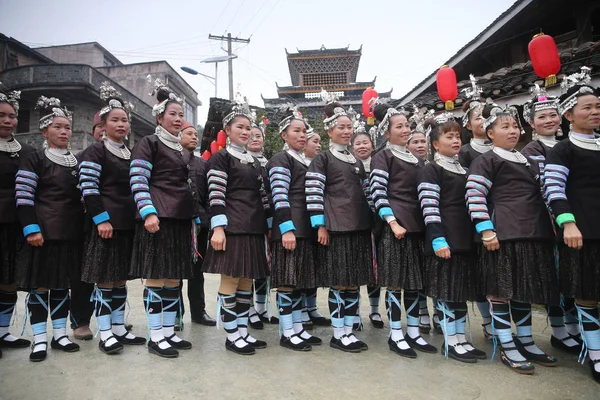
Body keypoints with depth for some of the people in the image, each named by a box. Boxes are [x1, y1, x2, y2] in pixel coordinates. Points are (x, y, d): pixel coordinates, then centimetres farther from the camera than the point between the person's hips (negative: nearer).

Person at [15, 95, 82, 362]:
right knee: (39, 285, 2)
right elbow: (23, 198, -8)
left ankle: (59, 335, 21)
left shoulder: (78, 163, 14)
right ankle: (39, 340, 12)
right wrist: (31, 229, -16)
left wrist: (84, 227, 12)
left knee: (62, 285, 11)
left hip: (71, 235, 5)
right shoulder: (34, 161, -2)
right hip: (42, 234, -5)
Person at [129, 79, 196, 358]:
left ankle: (169, 332, 18)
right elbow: (137, 181, -9)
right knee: (156, 277, -3)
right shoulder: (148, 143, 0)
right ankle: (155, 337, 6)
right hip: (158, 219, -7)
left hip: (181, 219, 7)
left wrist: (193, 220, 19)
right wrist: (148, 213, -20)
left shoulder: (184, 151, 21)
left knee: (174, 278, 9)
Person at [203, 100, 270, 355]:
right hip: (232, 226, -7)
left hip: (254, 227, 7)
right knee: (230, 279, -2)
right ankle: (231, 336, 9)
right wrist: (218, 228, -19)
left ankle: (243, 331, 20)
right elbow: (215, 194, -11)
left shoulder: (254, 162, 19)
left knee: (246, 280, 10)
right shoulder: (220, 158, -1)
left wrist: (269, 225, 15)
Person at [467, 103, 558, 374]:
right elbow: (474, 196, -12)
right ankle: (507, 348, 10)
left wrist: (549, 226, 18)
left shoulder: (527, 160, 21)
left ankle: (526, 342, 28)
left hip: (532, 234, 8)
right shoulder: (486, 161, -4)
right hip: (503, 235, -8)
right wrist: (486, 230, -19)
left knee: (524, 289, 15)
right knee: (500, 290, -1)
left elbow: (538, 194, 25)